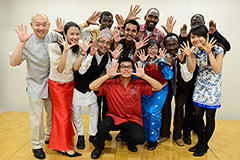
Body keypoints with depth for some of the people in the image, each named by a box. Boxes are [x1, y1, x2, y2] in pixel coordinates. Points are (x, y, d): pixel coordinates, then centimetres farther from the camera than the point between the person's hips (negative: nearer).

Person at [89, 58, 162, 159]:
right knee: (104, 126, -31)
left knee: (140, 139, -25)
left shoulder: (139, 84, -4)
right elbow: (92, 87, -17)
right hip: (114, 117, 0)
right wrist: (108, 75, -25)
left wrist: (143, 76, -21)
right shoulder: (110, 84, -7)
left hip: (133, 119, 1)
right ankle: (99, 146, 5)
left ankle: (131, 142, 17)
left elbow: (158, 87, -9)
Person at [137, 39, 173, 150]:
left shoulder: (161, 61, -10)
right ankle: (146, 137, 25)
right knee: (144, 113, 0)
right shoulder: (143, 60, -4)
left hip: (159, 90, -2)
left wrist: (162, 60, -25)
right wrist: (142, 62, -20)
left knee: (153, 113, -12)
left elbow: (169, 76, -21)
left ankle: (153, 139, 8)